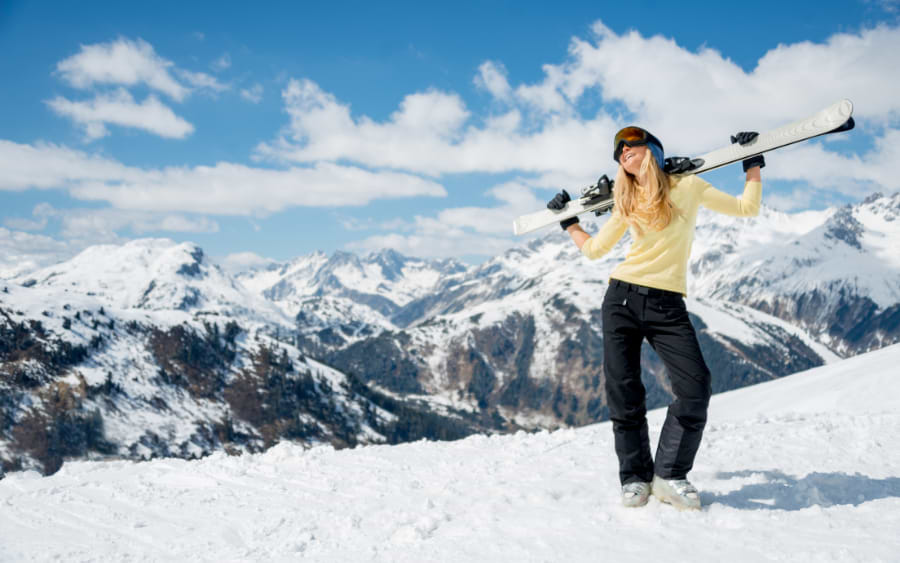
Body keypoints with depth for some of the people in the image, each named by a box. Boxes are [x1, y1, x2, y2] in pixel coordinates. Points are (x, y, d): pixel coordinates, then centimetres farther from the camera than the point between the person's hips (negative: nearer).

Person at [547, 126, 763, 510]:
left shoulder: (687, 186, 7)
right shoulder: (627, 203, 15)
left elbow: (746, 208, 13)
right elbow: (594, 248, 23)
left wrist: (753, 163, 13)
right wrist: (568, 220, 29)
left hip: (667, 305, -2)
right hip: (622, 298, 2)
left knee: (695, 389, -15)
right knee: (624, 393, -2)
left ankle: (669, 475, -1)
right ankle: (635, 477, 12)